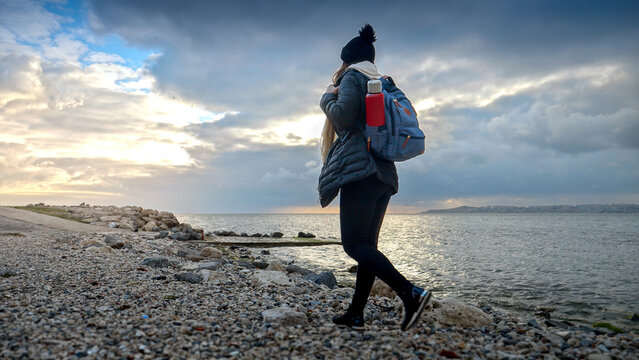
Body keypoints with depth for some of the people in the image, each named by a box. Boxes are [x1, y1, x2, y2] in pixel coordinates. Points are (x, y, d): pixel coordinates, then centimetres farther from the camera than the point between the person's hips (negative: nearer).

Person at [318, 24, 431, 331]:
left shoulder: (352, 77, 2)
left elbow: (343, 116, -15)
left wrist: (328, 97, 5)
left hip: (359, 170, -9)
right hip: (384, 173, 9)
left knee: (354, 244, -11)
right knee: (366, 244, 8)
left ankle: (411, 293, -23)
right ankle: (356, 314, 12)